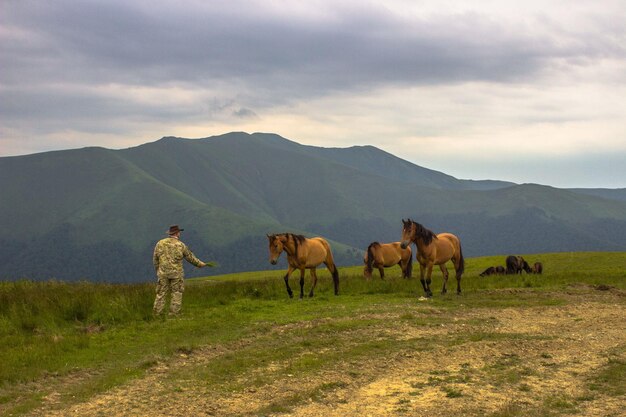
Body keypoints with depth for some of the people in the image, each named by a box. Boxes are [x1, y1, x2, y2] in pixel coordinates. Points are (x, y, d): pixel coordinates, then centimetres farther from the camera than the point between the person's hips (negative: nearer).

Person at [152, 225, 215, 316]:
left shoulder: (160, 243, 0)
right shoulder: (181, 245, -5)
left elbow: (155, 259, 3)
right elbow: (190, 257, 5)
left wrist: (158, 270, 16)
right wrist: (201, 264, 19)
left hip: (163, 273, 2)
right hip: (176, 273, -2)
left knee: (161, 293, 8)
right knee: (177, 294, 6)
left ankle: (157, 313, 5)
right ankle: (174, 314, 3)